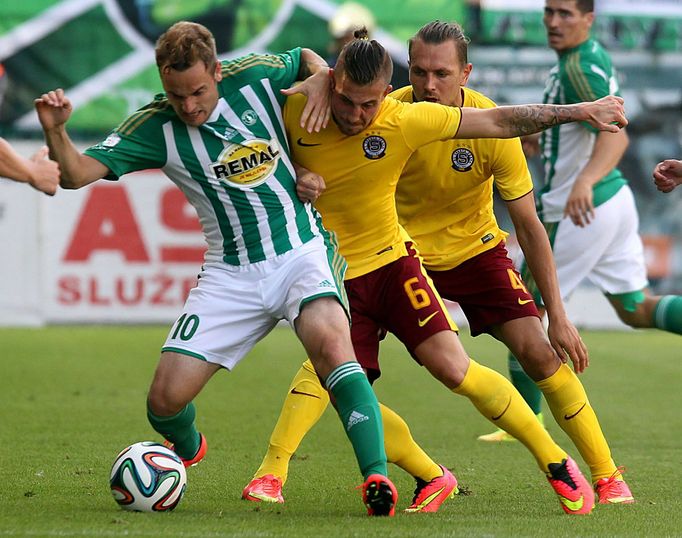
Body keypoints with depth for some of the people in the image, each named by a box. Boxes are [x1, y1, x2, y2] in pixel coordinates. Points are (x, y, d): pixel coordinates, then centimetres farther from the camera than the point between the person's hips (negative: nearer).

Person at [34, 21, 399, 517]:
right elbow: (77, 173, -10)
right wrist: (55, 130, -29)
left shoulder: (255, 77, -5)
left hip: (302, 253, -2)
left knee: (329, 341, -34)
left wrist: (322, 80, -5)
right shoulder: (155, 126, -6)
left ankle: (377, 475, -35)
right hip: (231, 275, 2)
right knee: (166, 399, -5)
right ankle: (187, 450, 33)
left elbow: (308, 57, 17)